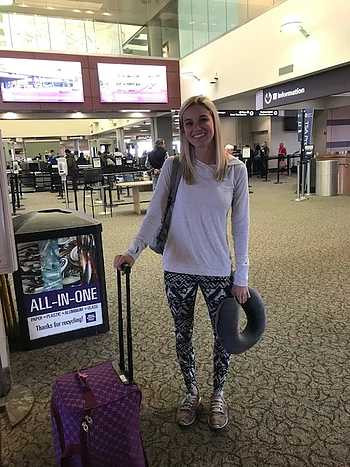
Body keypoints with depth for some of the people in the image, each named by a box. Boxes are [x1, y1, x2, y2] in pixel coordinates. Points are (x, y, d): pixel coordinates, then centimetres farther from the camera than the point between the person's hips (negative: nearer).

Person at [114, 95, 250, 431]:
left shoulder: (235, 169, -7)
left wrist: (241, 277, -3)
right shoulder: (172, 167, -7)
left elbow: (241, 226, -4)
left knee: (223, 334, 15)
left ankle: (217, 395, 43)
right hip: (178, 270, 0)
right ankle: (191, 393, 43)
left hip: (218, 271, 0)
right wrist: (133, 251, -27)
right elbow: (154, 214, -10)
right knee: (183, 334, 17)